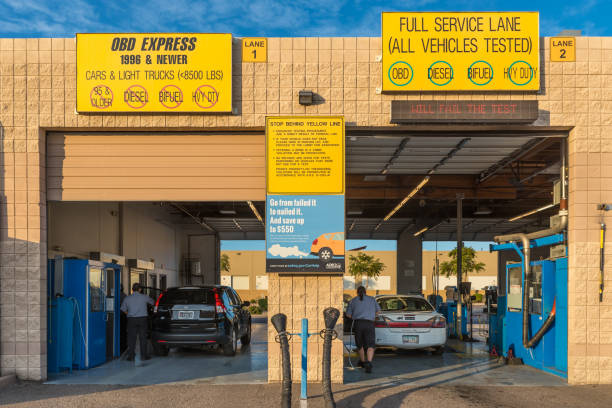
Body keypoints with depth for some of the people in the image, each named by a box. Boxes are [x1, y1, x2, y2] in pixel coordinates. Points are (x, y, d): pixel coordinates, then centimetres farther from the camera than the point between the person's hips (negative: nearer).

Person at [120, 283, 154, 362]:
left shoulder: (127, 298, 1)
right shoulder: (144, 297, -1)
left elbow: (123, 309, 7)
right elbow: (152, 302, 15)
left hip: (131, 320, 1)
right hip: (143, 318, 0)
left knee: (131, 338, 4)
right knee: (143, 337, 6)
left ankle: (131, 356, 3)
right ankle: (144, 355, 8)